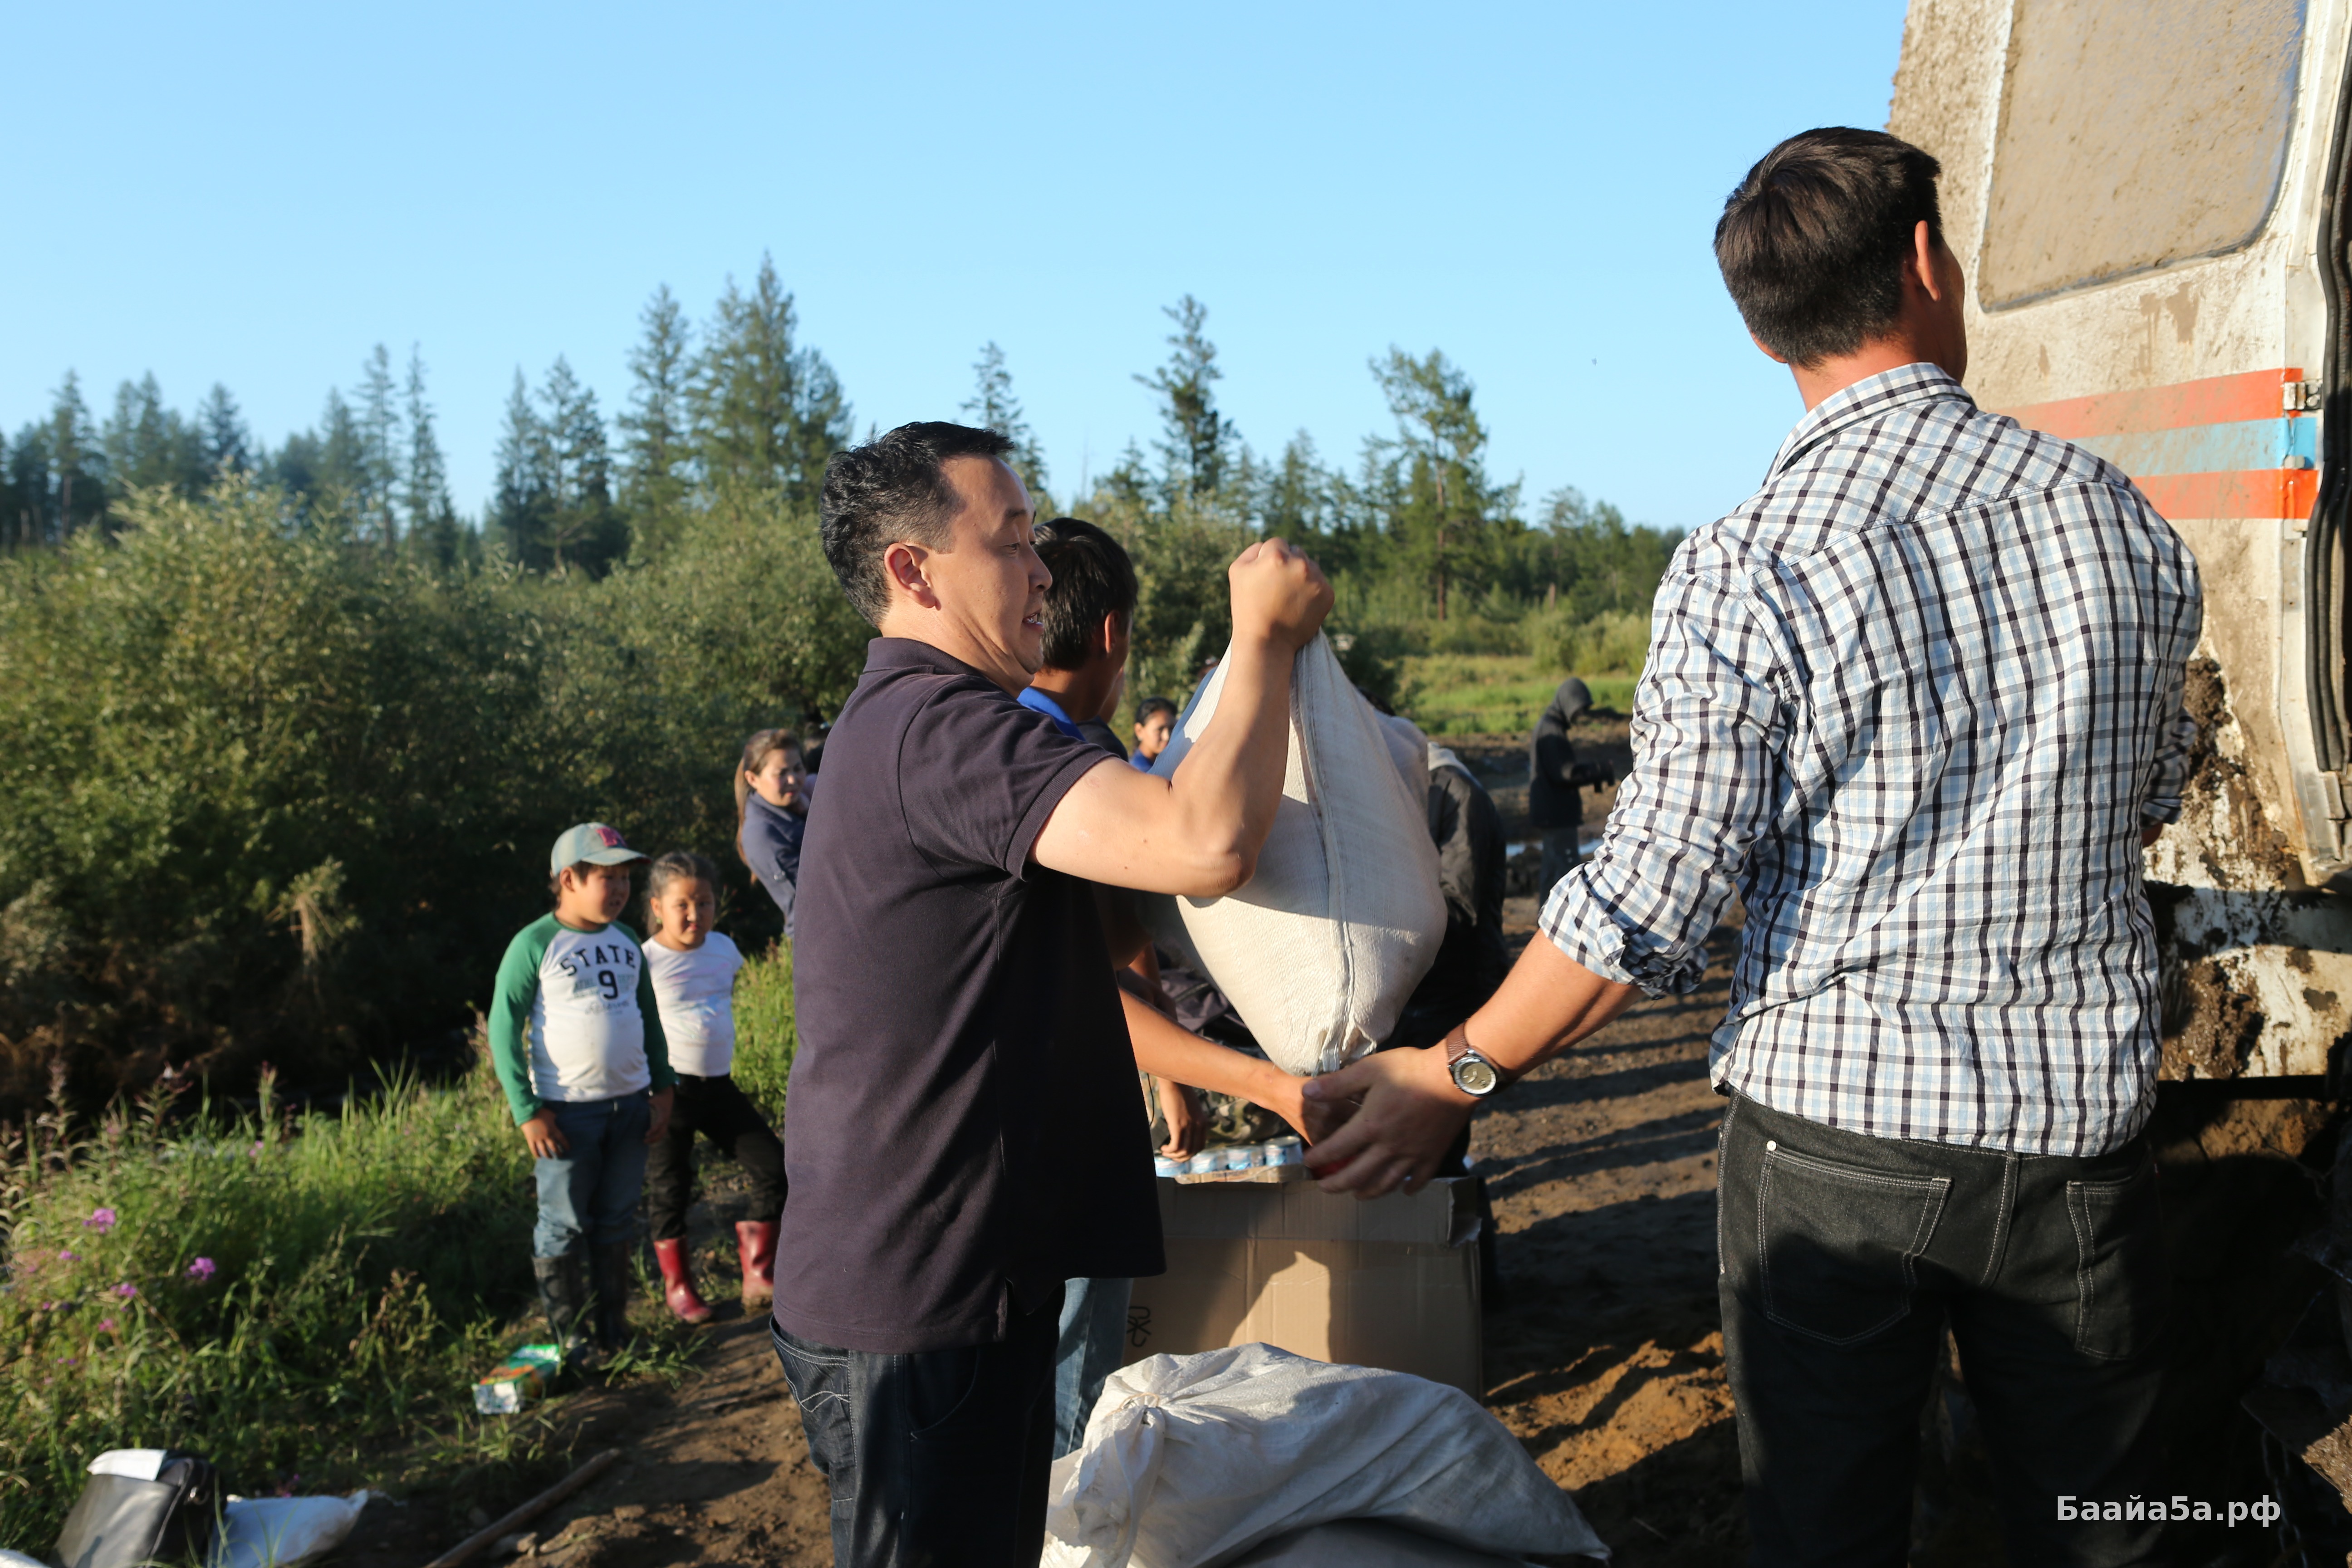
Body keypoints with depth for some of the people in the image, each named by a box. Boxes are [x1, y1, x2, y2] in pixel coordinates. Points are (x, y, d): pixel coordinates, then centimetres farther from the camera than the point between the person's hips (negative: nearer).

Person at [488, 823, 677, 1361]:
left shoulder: (627, 942, 11)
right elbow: (504, 1028, -9)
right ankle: (570, 1338, 15)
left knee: (616, 1220, 12)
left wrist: (663, 1089, 12)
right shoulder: (535, 945, -8)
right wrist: (527, 1111, -14)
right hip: (567, 1111, -5)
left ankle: (614, 1330, 22)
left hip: (630, 1104, 5)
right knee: (564, 1225, 3)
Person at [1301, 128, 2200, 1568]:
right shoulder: (2117, 517, -2)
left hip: (1835, 1133, -3)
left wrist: (1451, 1077, -3)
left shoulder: (1747, 574, -15)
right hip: (2082, 1125, 4)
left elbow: (1650, 907, -16)